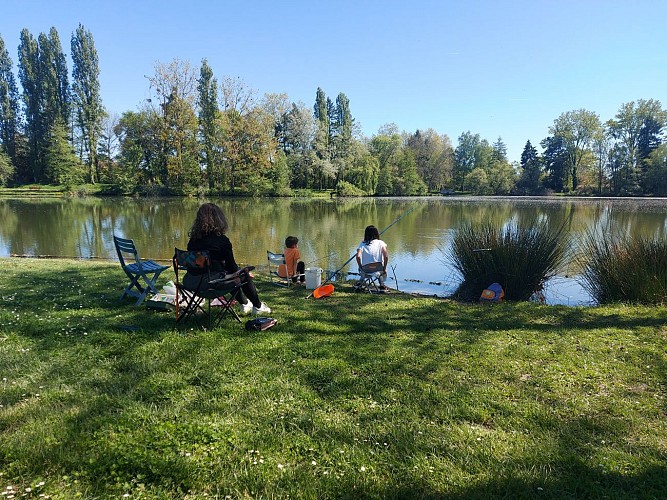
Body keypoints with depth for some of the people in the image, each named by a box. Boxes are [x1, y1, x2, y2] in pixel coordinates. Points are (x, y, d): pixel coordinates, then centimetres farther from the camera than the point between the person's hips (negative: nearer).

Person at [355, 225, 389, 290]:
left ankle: (360, 283, 27)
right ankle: (382, 285, 17)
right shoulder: (380, 243, -5)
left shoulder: (362, 244, -3)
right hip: (377, 271, -1)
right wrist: (384, 268, -3)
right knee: (383, 272, 35)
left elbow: (358, 256, -16)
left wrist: (360, 267, 0)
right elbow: (386, 256, -15)